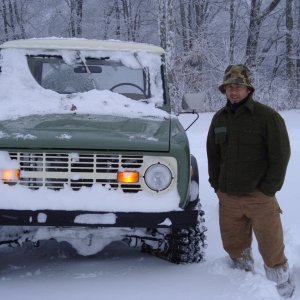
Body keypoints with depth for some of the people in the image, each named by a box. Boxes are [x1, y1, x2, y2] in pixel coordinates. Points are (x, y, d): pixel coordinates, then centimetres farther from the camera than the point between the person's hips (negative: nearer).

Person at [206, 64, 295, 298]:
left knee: (271, 248, -1)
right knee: (234, 245, 14)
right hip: (227, 197, 5)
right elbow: (213, 153, 18)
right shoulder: (220, 118, 8)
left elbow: (281, 155, -9)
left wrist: (268, 189, -11)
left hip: (259, 197, -5)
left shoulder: (267, 116, -8)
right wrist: (217, 185, 11)